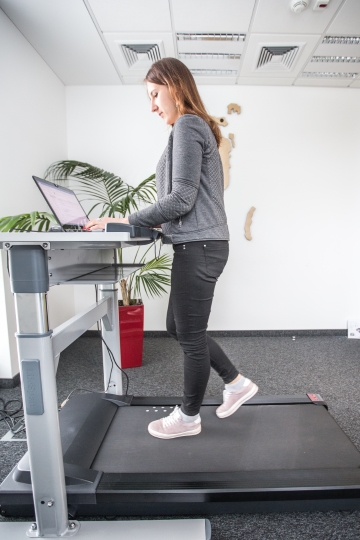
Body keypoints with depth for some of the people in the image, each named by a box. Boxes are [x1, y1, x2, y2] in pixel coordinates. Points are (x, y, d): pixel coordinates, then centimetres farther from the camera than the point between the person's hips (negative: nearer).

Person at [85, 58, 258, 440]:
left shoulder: (186, 125, -6)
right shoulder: (198, 127, 23)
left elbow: (182, 199, -16)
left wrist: (127, 222, -12)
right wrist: (157, 223, 15)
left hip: (198, 247, -10)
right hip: (198, 244, 10)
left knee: (189, 336, 4)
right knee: (178, 327, 18)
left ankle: (188, 417, 27)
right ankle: (236, 383, 32)